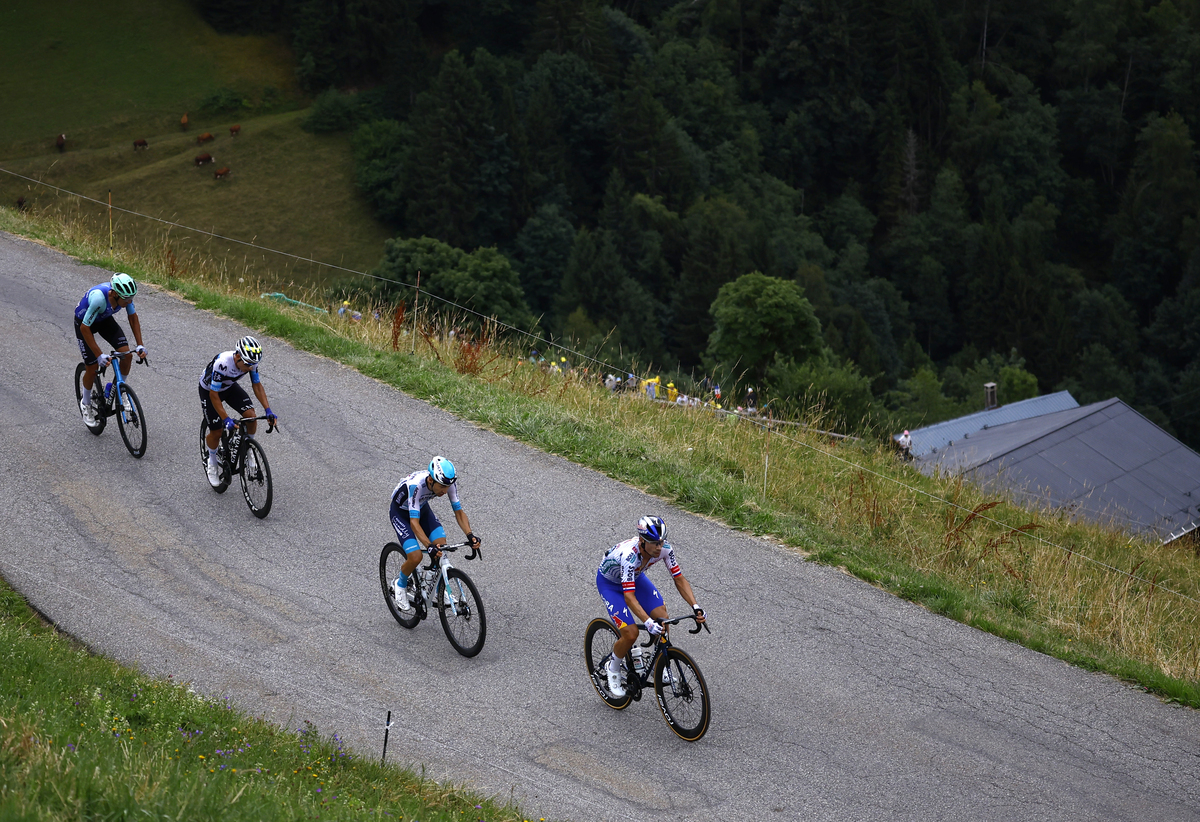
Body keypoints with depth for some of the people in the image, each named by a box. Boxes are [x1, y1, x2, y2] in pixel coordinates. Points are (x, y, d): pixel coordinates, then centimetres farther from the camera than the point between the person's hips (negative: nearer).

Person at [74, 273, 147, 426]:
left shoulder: (125, 294, -27)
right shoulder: (99, 297, -43)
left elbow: (133, 318, -8)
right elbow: (85, 328, -34)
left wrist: (140, 345, -15)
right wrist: (99, 355, -35)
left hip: (104, 319, 5)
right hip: (84, 322, -5)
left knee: (127, 355, -12)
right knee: (92, 367, -5)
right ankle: (85, 403, 22)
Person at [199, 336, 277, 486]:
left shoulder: (251, 362, -25)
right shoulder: (222, 363, -41)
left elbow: (257, 385, -11)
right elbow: (214, 394, -34)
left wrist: (267, 410, -21)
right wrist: (226, 419, -37)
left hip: (230, 387, 5)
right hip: (209, 389, -4)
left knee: (251, 415, -16)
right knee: (216, 431, -6)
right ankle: (212, 461, 22)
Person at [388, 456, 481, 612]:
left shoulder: (449, 482, -26)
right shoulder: (416, 484, -41)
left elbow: (458, 511, -17)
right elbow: (414, 522, -43)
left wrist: (470, 535, -33)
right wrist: (429, 546, -55)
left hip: (422, 508, 5)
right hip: (401, 512, -5)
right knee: (415, 557, -19)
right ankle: (400, 585, 11)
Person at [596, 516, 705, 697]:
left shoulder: (665, 549, -26)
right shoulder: (629, 555, -42)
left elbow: (679, 579, -18)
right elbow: (629, 597, -44)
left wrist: (696, 607, -31)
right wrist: (648, 623, -55)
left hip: (636, 576, 6)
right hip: (609, 582, -5)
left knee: (662, 618, -13)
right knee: (631, 634, -18)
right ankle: (613, 667, 11)